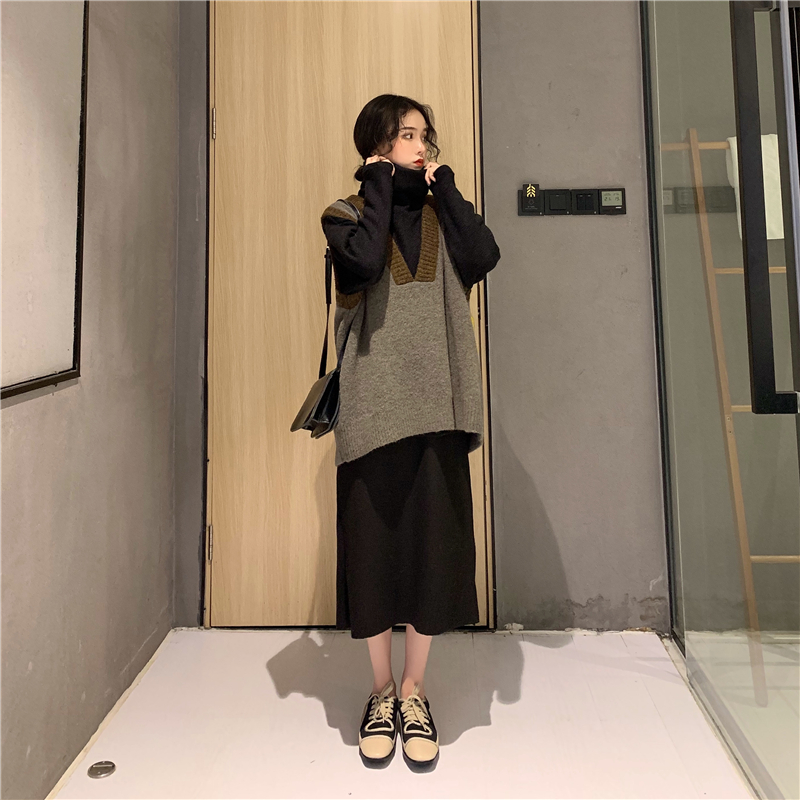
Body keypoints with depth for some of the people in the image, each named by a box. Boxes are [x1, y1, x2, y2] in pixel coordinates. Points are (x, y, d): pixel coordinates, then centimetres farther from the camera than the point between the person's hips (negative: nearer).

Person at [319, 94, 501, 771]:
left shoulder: (438, 214, 15)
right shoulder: (347, 214, 6)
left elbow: (484, 255, -7)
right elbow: (364, 263, -18)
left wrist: (443, 183, 2)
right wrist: (380, 184, -5)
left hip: (435, 407, 3)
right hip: (374, 405, -2)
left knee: (434, 542, 5)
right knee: (374, 542, 4)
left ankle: (415, 692, 24)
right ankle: (382, 692, 25)